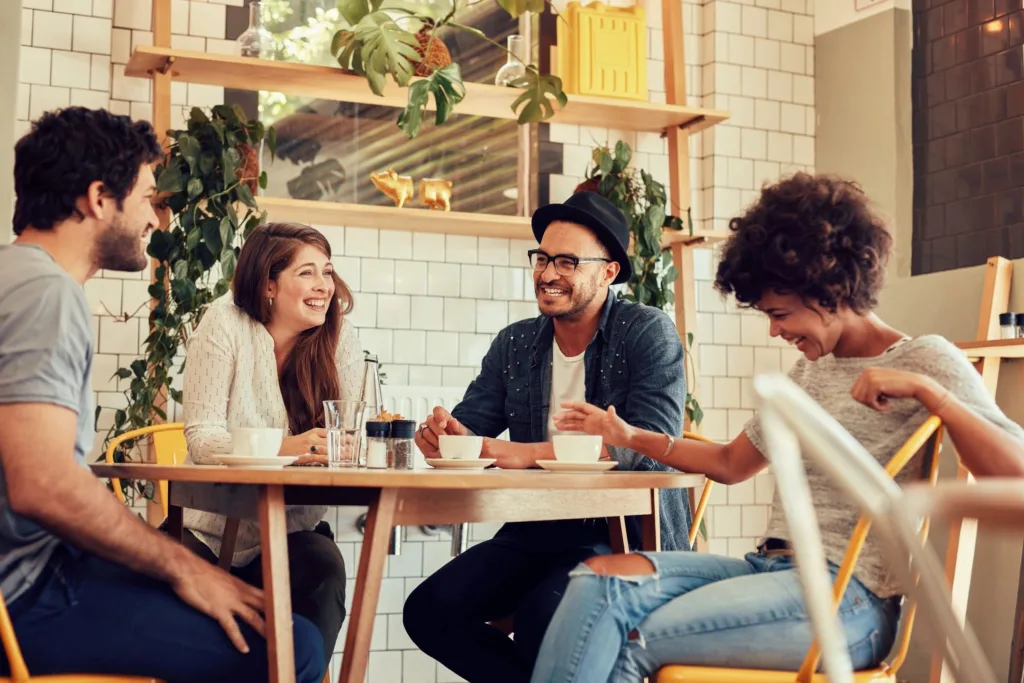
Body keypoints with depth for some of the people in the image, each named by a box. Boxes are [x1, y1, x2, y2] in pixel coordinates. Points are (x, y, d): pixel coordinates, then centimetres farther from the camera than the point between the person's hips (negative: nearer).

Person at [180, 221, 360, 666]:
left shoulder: (338, 338, -3)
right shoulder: (226, 324, -11)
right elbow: (201, 437, -18)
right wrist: (284, 449, -35)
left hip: (293, 528, 2)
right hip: (212, 528, -2)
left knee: (324, 566, -29)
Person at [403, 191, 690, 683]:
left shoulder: (649, 333, -6)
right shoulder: (514, 344, 11)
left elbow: (653, 441, -20)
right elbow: (468, 426, 8)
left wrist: (528, 453, -29)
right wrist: (445, 432, -19)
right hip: (535, 532, 6)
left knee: (541, 616, -32)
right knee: (428, 610, -14)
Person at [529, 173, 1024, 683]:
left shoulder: (924, 360, -1)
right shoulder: (808, 372, 21)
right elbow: (730, 463, 28)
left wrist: (923, 389, -24)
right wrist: (631, 437, 21)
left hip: (847, 596, -7)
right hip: (770, 567, 7)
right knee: (599, 579, -18)